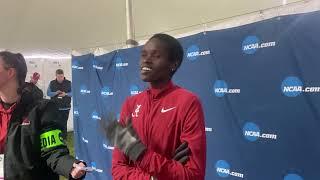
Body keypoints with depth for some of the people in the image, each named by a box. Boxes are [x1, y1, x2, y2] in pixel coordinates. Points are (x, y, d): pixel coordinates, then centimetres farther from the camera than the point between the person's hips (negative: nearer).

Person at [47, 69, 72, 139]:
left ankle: (63, 138, 14)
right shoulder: (52, 83, 6)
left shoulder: (68, 83, 1)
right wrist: (55, 93, -13)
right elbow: (48, 93, 5)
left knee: (64, 124, 3)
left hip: (65, 108, -1)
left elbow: (72, 93, 1)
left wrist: (66, 94, -17)